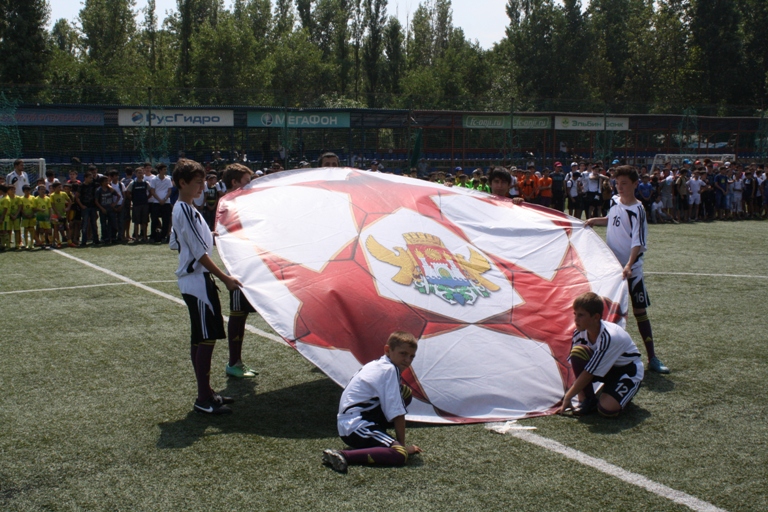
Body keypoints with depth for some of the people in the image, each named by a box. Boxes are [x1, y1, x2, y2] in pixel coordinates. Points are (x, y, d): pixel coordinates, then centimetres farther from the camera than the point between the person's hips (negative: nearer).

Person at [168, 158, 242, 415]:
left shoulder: (180, 209, 14)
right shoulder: (186, 211, -16)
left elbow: (174, 243, 23)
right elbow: (200, 253, -20)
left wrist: (209, 236, 22)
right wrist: (225, 278, -18)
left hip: (193, 280, 10)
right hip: (198, 280, -10)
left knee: (200, 339, 14)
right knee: (206, 339, -8)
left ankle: (205, 392, 22)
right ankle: (204, 400, -3)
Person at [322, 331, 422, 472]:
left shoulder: (378, 364, 14)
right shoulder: (389, 370, -14)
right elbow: (397, 414, -15)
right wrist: (402, 444, -5)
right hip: (354, 428, -10)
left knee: (405, 392, 14)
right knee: (400, 455, -29)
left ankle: (377, 436, 15)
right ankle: (342, 456, -28)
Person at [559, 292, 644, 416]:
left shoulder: (609, 337, -34)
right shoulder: (580, 332, -14)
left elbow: (589, 373, -31)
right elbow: (575, 364, -8)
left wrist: (568, 397, -26)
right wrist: (569, 393, -14)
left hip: (628, 370, -6)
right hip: (606, 367, 6)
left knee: (607, 409, -30)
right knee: (578, 351, -25)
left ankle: (623, 395, 6)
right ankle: (588, 400, -11)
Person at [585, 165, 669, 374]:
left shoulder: (637, 209, -15)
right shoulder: (614, 201, 3)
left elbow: (638, 242, -22)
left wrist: (629, 265, -35)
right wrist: (595, 220, 10)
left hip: (631, 268, -5)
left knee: (640, 311, -3)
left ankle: (652, 358, 2)